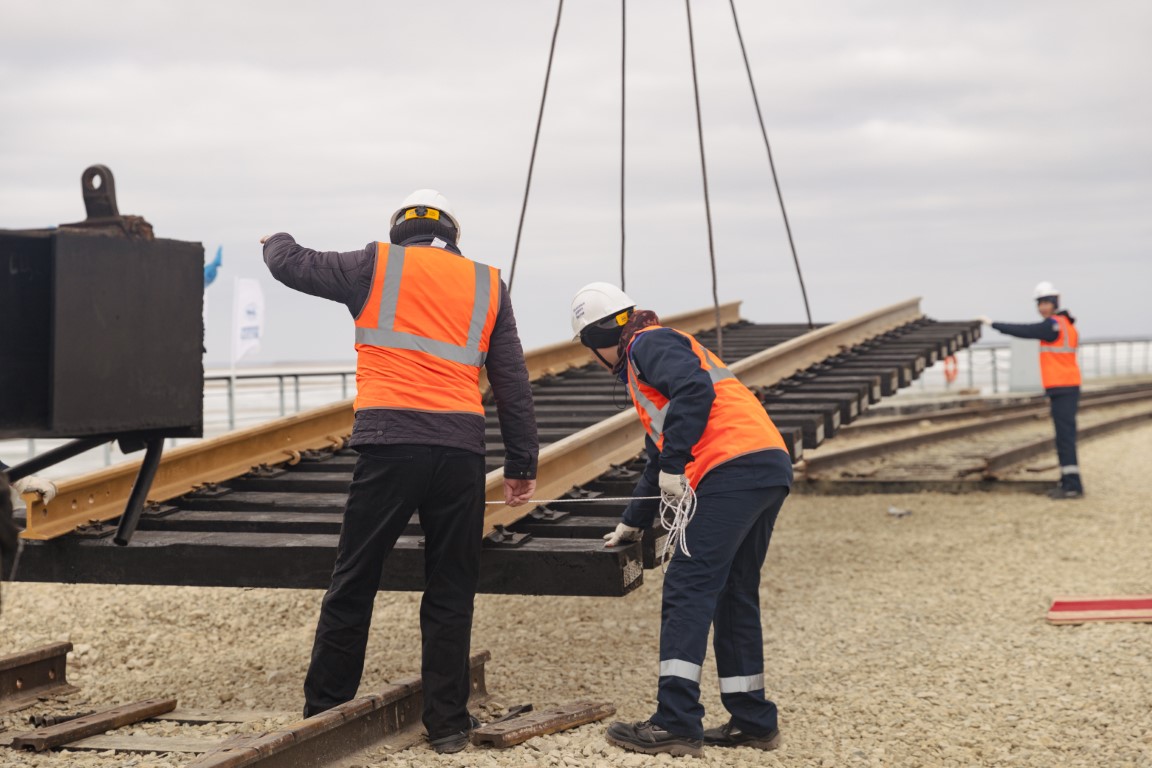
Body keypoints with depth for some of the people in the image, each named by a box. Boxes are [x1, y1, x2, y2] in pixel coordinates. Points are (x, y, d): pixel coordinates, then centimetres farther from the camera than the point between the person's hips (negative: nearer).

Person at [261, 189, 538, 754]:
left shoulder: (377, 266, 9)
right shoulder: (487, 284, 15)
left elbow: (291, 265, 18)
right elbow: (512, 383, 14)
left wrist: (275, 241, 42)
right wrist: (522, 464, 17)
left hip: (390, 442, -2)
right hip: (461, 449, 2)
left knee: (353, 583, 8)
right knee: (450, 591, 9)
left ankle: (324, 711, 15)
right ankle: (447, 723, 12)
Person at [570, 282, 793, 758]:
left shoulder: (648, 344, 4)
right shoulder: (664, 351, 34)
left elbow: (695, 389, -18)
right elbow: (658, 455, 41)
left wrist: (674, 464, -17)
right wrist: (633, 524, 46)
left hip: (733, 467, -10)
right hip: (770, 468, 10)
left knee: (687, 590, -10)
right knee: (734, 595, 15)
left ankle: (676, 723, -14)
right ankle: (753, 721, 19)